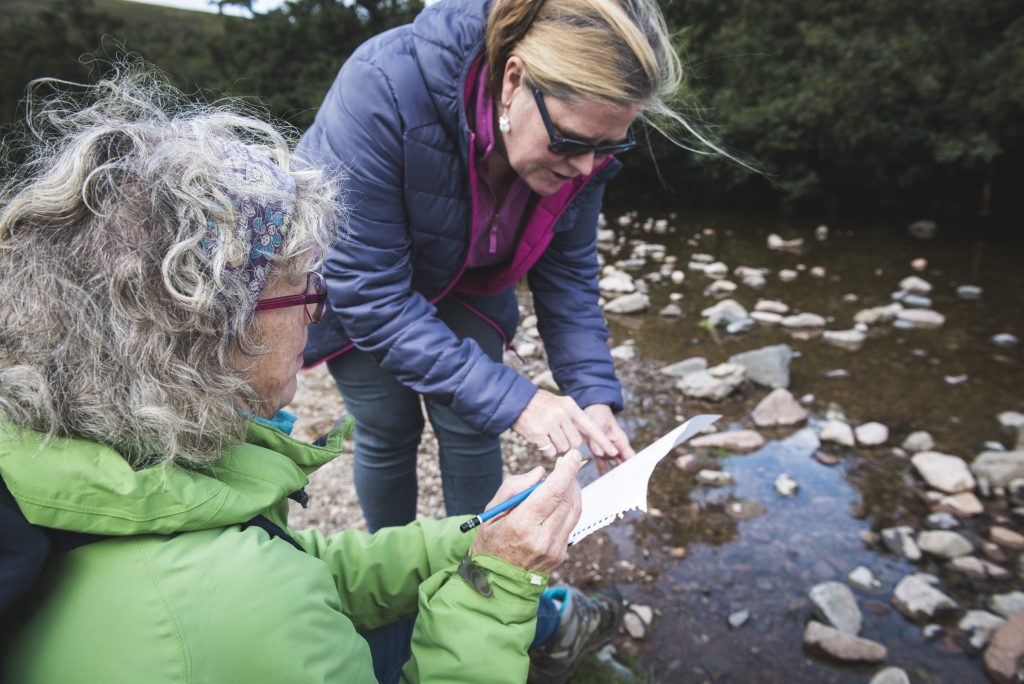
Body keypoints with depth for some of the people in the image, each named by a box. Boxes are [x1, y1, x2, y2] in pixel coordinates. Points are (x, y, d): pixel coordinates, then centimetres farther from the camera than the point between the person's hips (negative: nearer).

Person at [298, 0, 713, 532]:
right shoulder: (384, 86, -38)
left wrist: (594, 397, -22)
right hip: (354, 288, -3)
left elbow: (567, 277, -10)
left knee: (471, 432, 0)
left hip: (463, 286, 3)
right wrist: (511, 400, -38)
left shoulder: (581, 140, -22)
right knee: (389, 434, 2)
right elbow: (369, 289, -36)